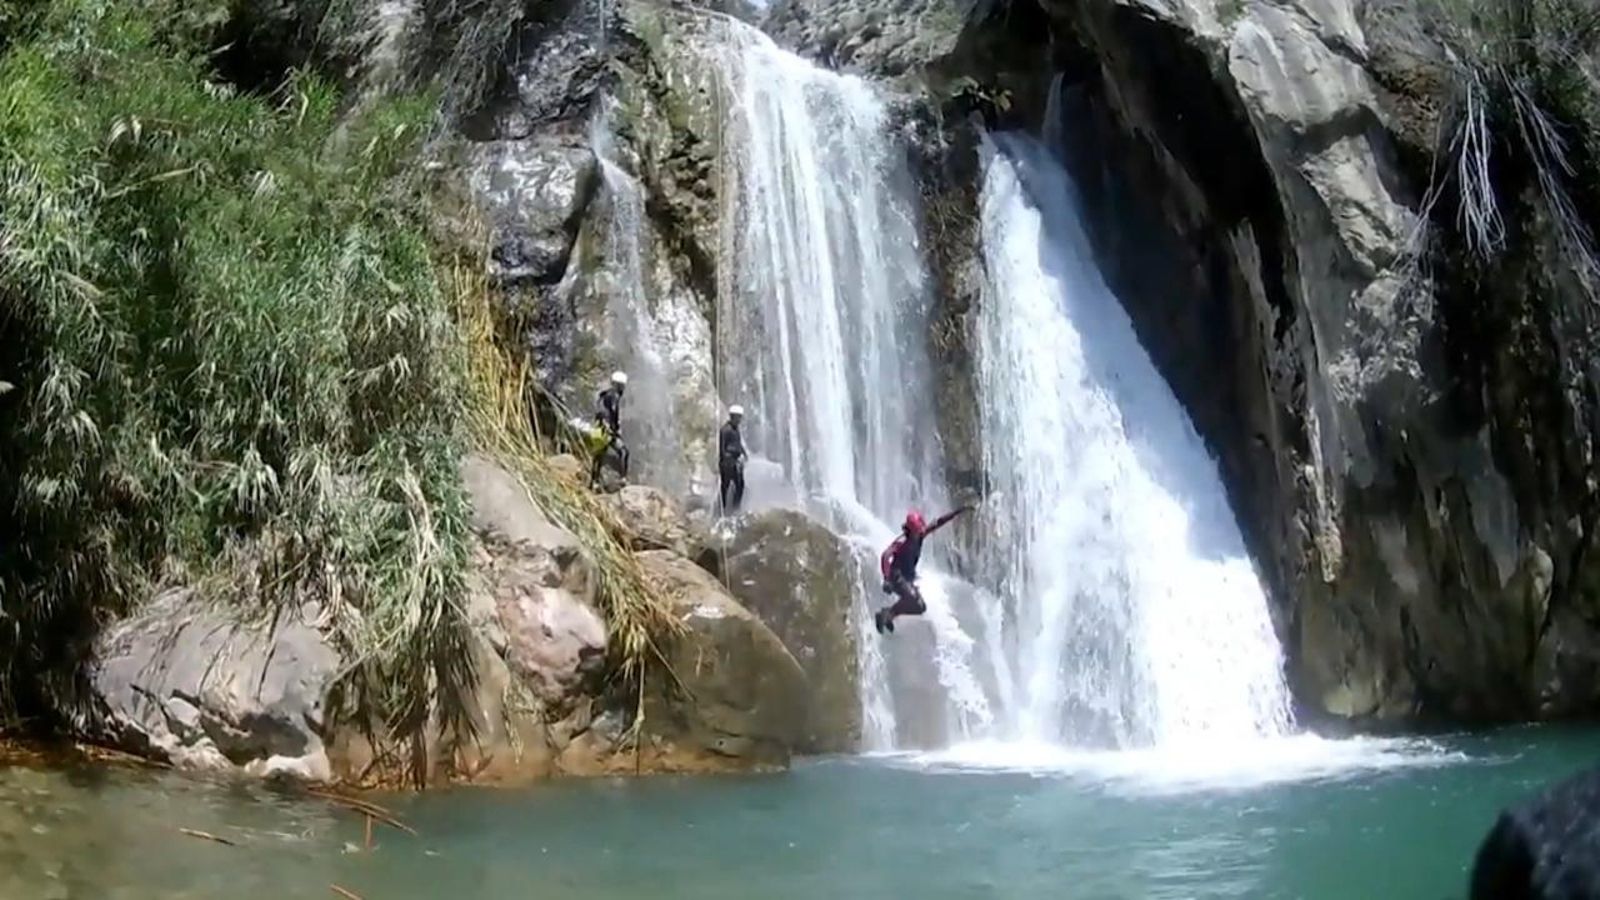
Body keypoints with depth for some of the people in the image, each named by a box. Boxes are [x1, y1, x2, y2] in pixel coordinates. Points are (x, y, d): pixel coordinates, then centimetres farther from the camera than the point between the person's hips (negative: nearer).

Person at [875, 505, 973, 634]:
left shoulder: (920, 535, -1)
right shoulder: (902, 541, -21)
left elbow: (938, 523, 6)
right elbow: (885, 557, -31)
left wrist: (958, 511, 7)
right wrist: (887, 579, -39)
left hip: (909, 579, 8)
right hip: (897, 576, -8)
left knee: (921, 608, 3)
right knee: (911, 598, -30)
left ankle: (889, 614, 10)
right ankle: (886, 613, -15)